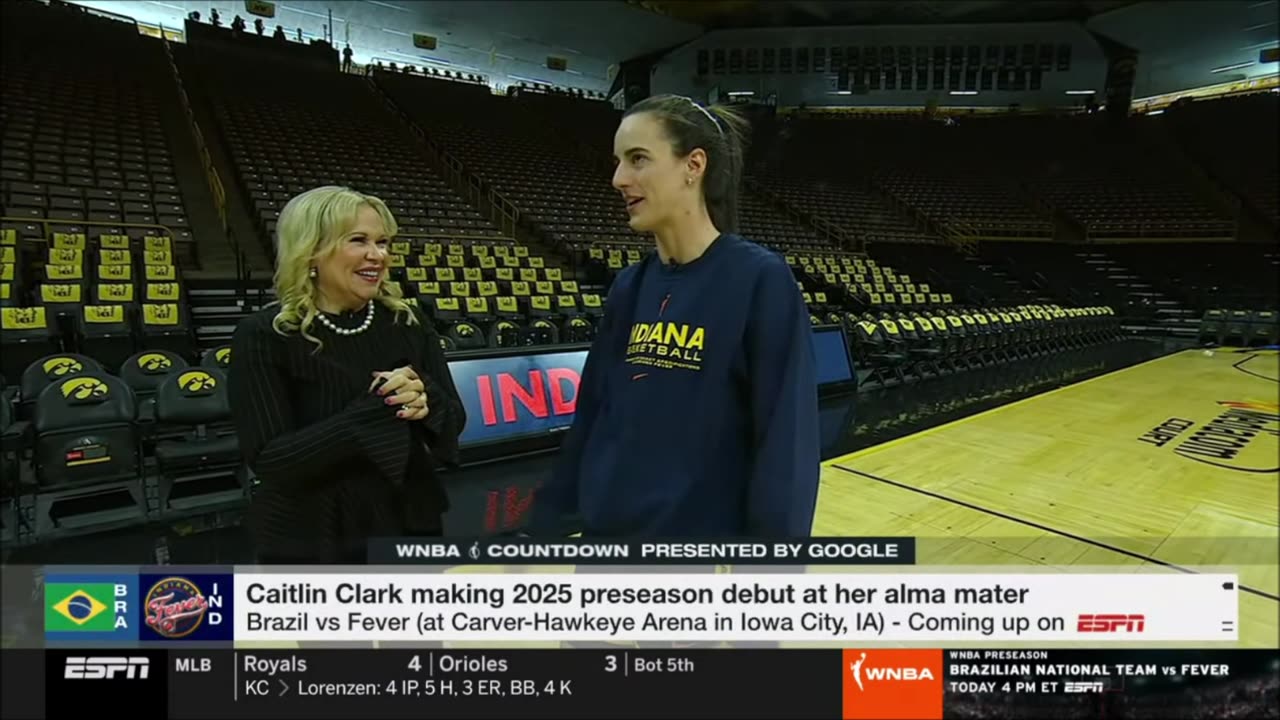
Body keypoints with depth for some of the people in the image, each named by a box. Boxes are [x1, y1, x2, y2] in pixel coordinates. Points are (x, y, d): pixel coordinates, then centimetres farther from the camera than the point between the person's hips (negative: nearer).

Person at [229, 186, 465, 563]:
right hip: (310, 543, -3)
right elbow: (268, 458, -18)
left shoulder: (407, 322, -2)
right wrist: (379, 407, -25)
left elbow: (454, 419, 0)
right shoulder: (264, 337, -12)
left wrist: (425, 399, -22)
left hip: (409, 525, 4)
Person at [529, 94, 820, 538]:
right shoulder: (629, 288, 3)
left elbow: (785, 448, -16)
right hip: (606, 527, 6)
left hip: (709, 529, -5)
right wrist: (546, 519, 9)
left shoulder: (760, 281, -14)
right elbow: (591, 419, 7)